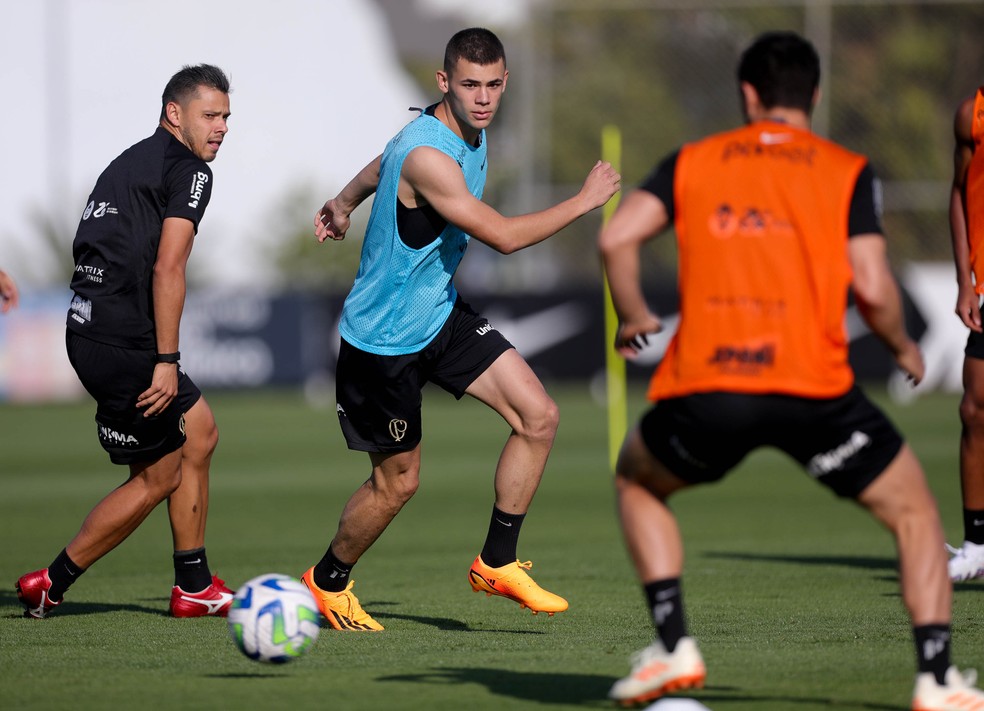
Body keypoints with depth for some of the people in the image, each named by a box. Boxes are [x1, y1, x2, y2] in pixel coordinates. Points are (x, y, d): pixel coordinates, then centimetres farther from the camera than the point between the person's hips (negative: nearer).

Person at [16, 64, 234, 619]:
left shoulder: (130, 162, 20)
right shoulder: (188, 170, -8)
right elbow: (167, 269, -18)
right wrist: (167, 360, -17)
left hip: (91, 329, 10)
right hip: (125, 345, -10)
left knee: (199, 433, 18)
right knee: (158, 477, 2)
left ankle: (194, 587, 21)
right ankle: (51, 585, 7)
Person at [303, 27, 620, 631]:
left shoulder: (473, 133, 1)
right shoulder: (426, 154, -30)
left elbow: (383, 165, 21)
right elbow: (503, 236, -30)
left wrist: (343, 203, 35)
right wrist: (586, 200, -22)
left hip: (441, 315, 8)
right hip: (385, 338, -8)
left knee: (538, 416, -5)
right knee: (398, 481, 4)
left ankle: (497, 563, 7)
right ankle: (327, 582, 30)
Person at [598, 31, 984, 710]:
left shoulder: (693, 162, 14)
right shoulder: (847, 171, 9)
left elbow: (617, 236, 1)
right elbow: (872, 288, -3)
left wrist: (635, 319, 18)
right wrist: (903, 348, 16)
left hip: (704, 385, 1)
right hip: (813, 387, -1)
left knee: (637, 481, 31)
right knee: (914, 511, 17)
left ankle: (673, 646, 17)